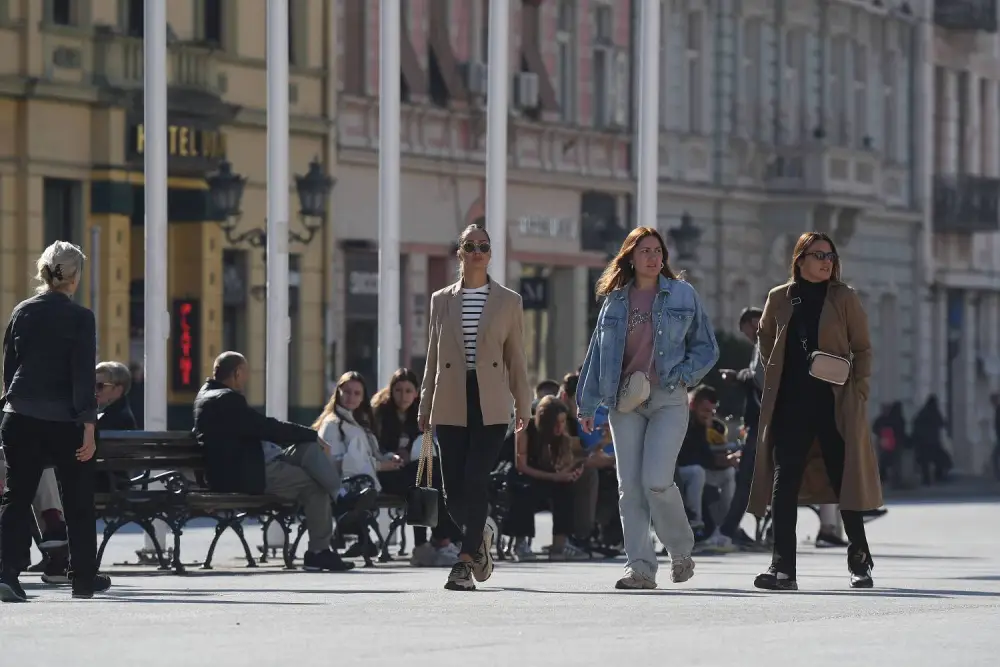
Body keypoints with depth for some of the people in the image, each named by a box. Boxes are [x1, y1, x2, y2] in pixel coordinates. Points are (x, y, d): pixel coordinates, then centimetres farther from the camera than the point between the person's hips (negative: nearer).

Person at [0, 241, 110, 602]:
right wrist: (89, 426, -11)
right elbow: (84, 376, -12)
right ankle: (84, 578, 20)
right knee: (78, 500, 12)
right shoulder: (80, 318, -9)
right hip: (64, 421, -3)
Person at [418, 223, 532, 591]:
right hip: (451, 405, 2)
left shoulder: (508, 301, 7)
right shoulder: (441, 300, 11)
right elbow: (433, 357, 13)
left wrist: (523, 405, 8)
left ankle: (465, 562, -11)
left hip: (491, 404, -2)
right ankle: (481, 534, 29)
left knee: (476, 480, -14)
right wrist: (425, 406, 11)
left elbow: (516, 357, 9)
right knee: (454, 488, 0)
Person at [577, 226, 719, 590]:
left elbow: (707, 348, 9)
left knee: (656, 481, -15)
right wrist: (587, 405, 12)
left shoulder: (683, 295, 5)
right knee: (629, 487, -2)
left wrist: (681, 376, -7)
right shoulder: (615, 301, 12)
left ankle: (681, 550, 9)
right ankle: (640, 567, 0)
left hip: (668, 399, -3)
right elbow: (598, 352, 15)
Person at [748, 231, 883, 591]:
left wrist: (859, 392, -4)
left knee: (845, 481, 4)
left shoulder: (844, 298, 2)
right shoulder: (779, 299, 7)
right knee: (783, 483, -6)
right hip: (790, 403, 2)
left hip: (835, 403, -2)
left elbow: (862, 349, 5)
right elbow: (766, 339, 24)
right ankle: (782, 567, -7)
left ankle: (859, 564, 18)